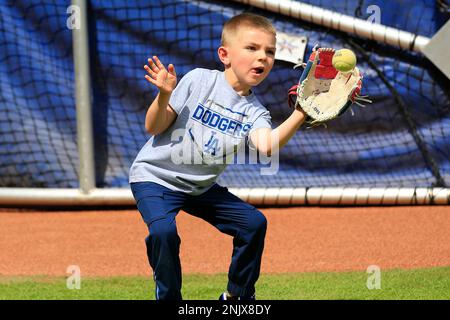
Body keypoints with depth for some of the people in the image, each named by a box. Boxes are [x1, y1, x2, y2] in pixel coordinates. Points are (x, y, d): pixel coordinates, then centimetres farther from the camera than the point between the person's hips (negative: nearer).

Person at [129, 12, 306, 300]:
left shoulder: (254, 111, -4)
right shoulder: (199, 80, -12)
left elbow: (267, 146, -28)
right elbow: (154, 127, -10)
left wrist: (300, 114, -39)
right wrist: (164, 95, -29)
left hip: (201, 187, 5)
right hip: (155, 176, -5)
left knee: (254, 222, -2)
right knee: (164, 230, -29)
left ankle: (237, 296, 18)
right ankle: (169, 298, -7)